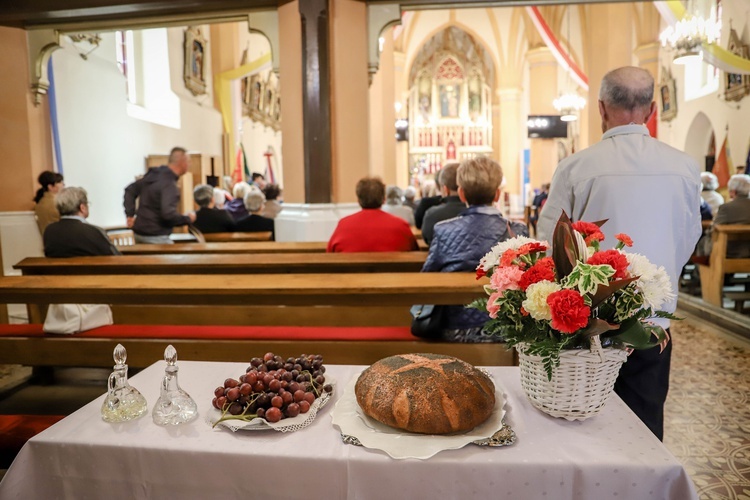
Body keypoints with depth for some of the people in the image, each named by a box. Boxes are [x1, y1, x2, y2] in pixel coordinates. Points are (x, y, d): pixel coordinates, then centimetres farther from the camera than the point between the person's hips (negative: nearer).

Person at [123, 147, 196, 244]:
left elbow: (130, 190, 16)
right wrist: (188, 219, -13)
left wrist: (130, 214, 13)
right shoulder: (170, 185, -20)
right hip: (155, 237, -9)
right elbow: (168, 214, -29)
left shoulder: (153, 174, 7)